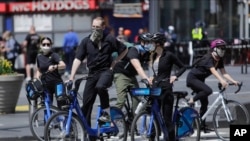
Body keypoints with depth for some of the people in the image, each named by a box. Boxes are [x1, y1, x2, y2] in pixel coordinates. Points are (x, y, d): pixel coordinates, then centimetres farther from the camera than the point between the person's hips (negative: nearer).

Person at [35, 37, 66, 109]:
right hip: (46, 85, 4)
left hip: (56, 83, -4)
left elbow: (63, 65, -25)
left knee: (61, 107, -5)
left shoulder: (54, 55, -7)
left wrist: (54, 66, -43)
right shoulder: (39, 57, 7)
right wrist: (37, 78, 3)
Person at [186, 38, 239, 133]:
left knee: (204, 102, 4)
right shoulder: (208, 58, -26)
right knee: (208, 90, -31)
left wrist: (233, 81, -22)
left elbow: (224, 73, -6)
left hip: (200, 79, 9)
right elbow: (213, 71, -41)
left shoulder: (219, 60, 0)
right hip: (192, 78, -9)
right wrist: (222, 81, -56)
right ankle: (192, 100, -12)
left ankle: (202, 125, 11)